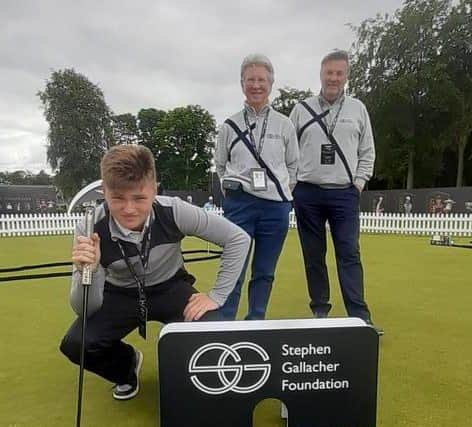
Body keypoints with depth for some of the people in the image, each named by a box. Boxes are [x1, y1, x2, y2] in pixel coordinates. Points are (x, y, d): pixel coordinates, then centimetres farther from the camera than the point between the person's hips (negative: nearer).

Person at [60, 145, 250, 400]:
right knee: (75, 345, -22)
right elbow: (86, 310, -20)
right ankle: (127, 365, 14)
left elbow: (238, 239, -18)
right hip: (120, 295, 1)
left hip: (171, 289, -1)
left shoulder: (173, 212, -28)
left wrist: (216, 296, -20)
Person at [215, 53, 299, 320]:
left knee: (265, 272, 9)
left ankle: (256, 322, 24)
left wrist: (284, 193, 5)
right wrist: (233, 192, 8)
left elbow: (293, 165, 14)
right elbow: (220, 165, 15)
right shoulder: (230, 126, 5)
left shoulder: (284, 125, 6)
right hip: (239, 204, -1)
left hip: (276, 206, 1)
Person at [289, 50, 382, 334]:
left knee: (349, 254, -4)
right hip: (307, 194, 1)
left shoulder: (358, 109, 10)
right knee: (313, 255, 7)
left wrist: (359, 182, 0)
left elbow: (368, 151, 11)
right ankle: (320, 310, 20)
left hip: (345, 194, 0)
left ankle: (360, 316, 3)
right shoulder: (302, 109, 7)